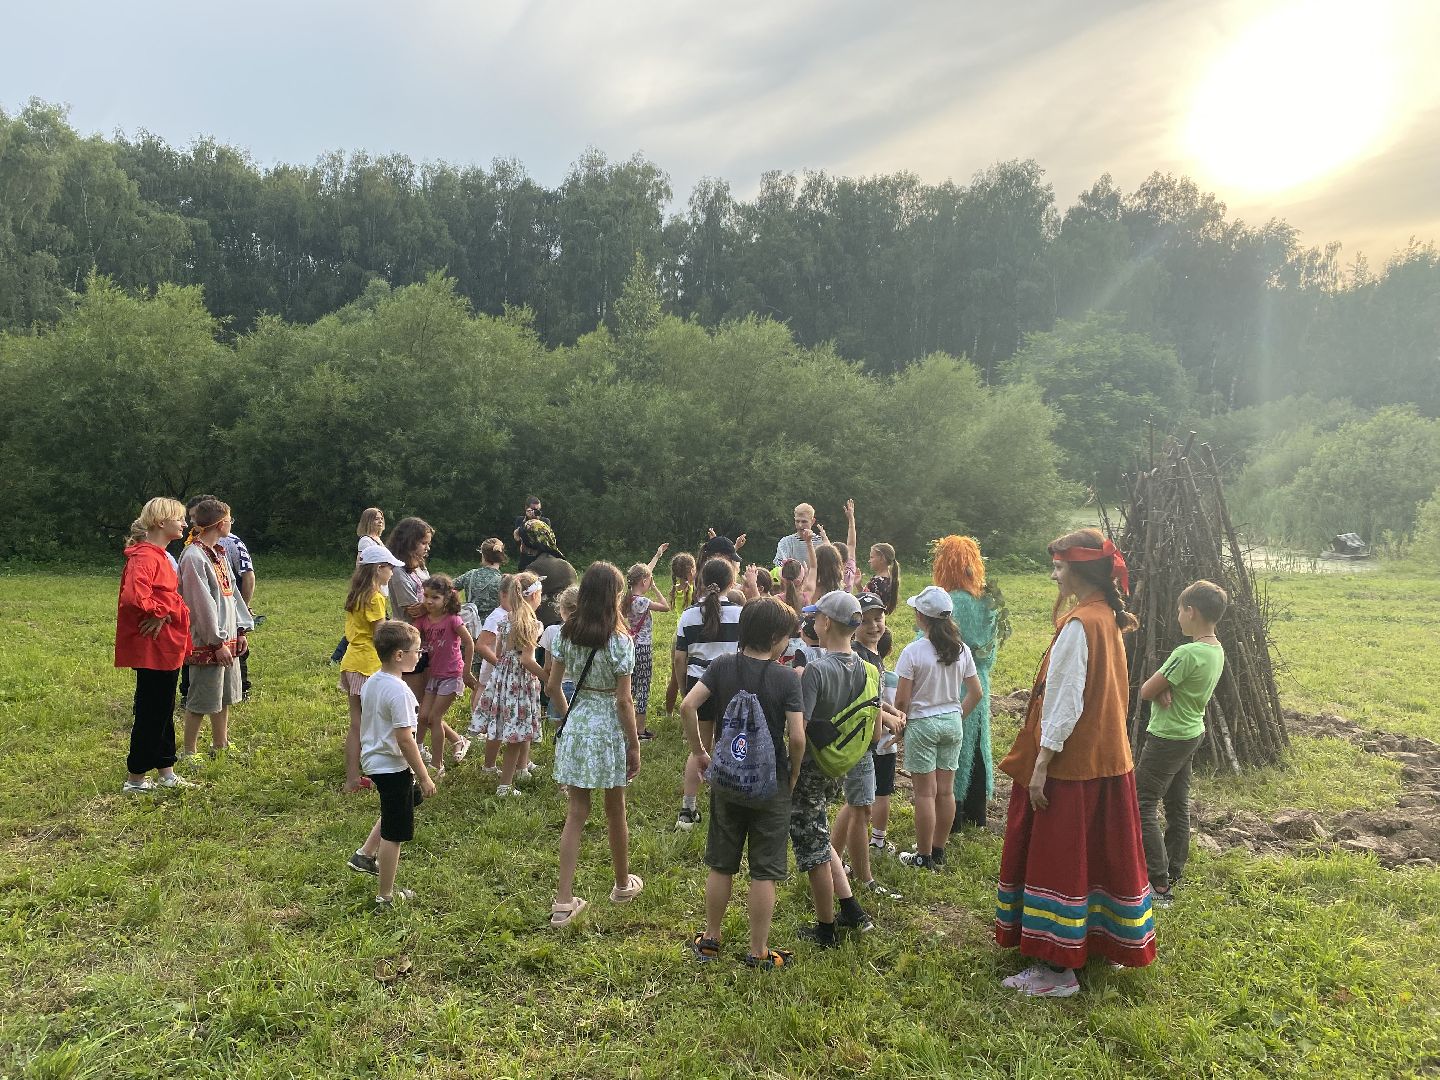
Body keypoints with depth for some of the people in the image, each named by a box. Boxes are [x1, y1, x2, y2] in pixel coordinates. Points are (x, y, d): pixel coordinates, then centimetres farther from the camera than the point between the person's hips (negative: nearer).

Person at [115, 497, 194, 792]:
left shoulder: (160, 555, 14)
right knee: (150, 713, 0)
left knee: (163, 712, 16)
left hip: (166, 649, 10)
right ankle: (135, 779, 12)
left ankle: (166, 773, 25)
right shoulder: (145, 557, -18)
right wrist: (160, 613, -17)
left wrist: (168, 612, 5)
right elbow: (133, 597, -33)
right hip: (153, 650, -10)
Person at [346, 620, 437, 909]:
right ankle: (385, 896, 17)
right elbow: (404, 739, -25)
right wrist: (424, 777, -16)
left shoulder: (371, 682, 3)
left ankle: (365, 854, 32)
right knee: (394, 833, 5)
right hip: (393, 766, -9)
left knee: (411, 797, 31)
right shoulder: (398, 691, -25)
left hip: (373, 761, 9)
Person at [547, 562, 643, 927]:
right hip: (609, 726, -4)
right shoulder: (619, 640, -16)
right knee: (614, 810, 15)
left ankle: (564, 901, 8)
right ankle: (622, 884, 36)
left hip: (575, 723, 4)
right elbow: (624, 700, -15)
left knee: (576, 812, 9)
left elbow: (553, 686, 5)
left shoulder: (567, 633, -1)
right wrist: (635, 747, -6)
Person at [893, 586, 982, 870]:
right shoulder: (961, 650, -1)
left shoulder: (913, 652, -17)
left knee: (925, 792, 3)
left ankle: (923, 856, 12)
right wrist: (957, 714, 16)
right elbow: (975, 693, 4)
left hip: (922, 724, -5)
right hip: (952, 723, 5)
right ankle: (938, 851, 25)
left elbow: (902, 700, -15)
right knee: (945, 790, 13)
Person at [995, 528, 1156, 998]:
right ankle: (1108, 939, 34)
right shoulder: (1108, 618, 8)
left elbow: (1064, 703, -22)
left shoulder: (1078, 626, -20)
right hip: (1107, 758, 9)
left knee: (1058, 858, 0)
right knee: (1103, 851, 19)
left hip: (1070, 762, -9)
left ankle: (1057, 968, 9)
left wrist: (1040, 765, -19)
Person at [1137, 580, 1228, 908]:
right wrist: (1164, 690, -13)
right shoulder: (1217, 651, 3)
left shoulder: (1187, 653, -26)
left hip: (1167, 739, -9)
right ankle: (1172, 874, 26)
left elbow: (1146, 691, -21)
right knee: (1177, 806, 16)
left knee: (1143, 805, -4)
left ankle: (1159, 885, -4)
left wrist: (1158, 689, -2)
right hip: (1192, 734, 9)